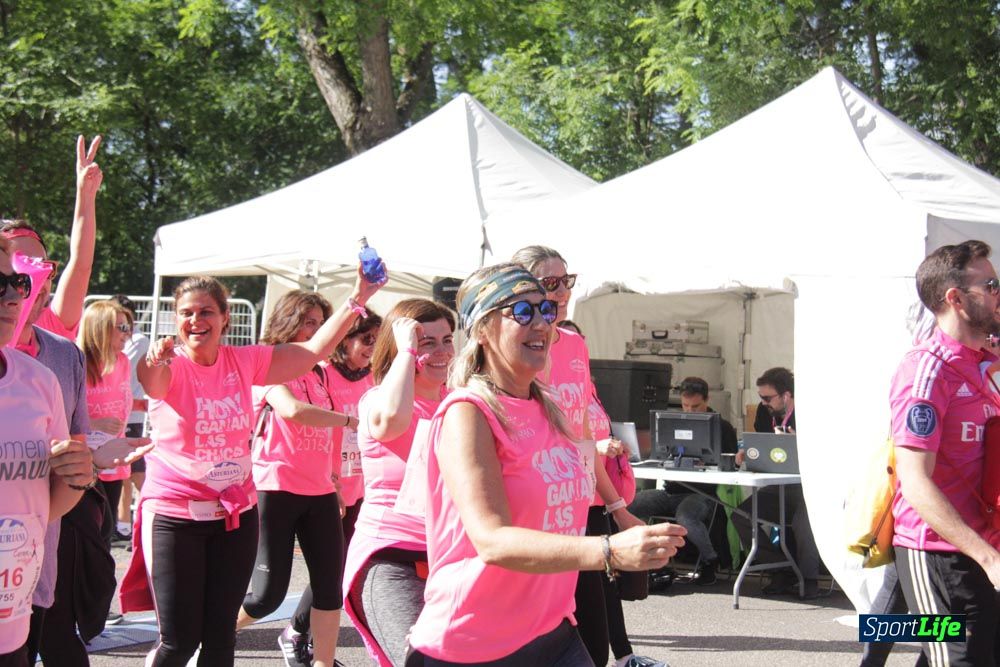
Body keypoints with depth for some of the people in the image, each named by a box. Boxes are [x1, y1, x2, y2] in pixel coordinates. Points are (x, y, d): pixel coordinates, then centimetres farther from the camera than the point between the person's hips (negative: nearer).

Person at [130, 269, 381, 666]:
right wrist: (154, 360, -59)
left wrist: (356, 300, -6)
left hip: (237, 512, 4)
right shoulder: (170, 368, -12)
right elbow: (152, 380, -35)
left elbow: (313, 351, 1)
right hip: (175, 516, -4)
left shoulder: (243, 362, 1)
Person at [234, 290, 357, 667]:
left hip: (320, 491, 7)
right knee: (269, 593, -5)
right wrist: (347, 420, -17)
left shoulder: (318, 372, 17)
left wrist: (333, 474, 7)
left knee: (330, 586, 1)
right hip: (276, 489, -7)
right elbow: (291, 410, -24)